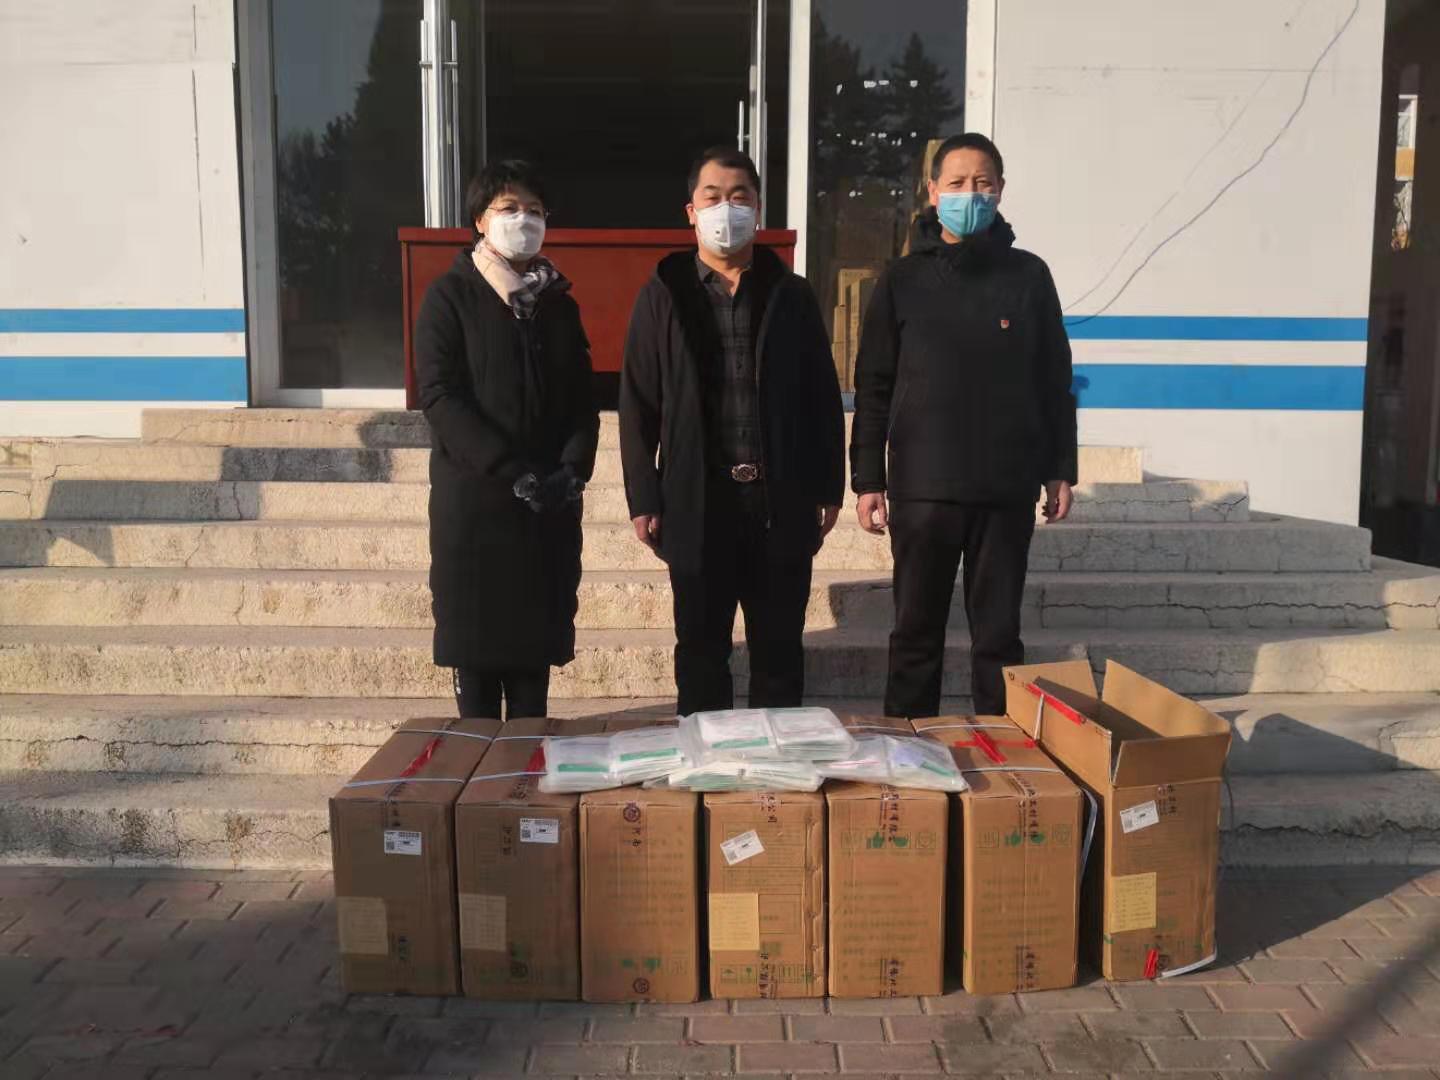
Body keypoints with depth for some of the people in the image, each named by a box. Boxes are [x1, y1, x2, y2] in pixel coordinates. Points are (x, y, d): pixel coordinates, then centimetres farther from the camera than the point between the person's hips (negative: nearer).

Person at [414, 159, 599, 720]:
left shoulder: (558, 302, 12)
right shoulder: (451, 297, -1)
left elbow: (581, 399, 9)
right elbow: (440, 397, -11)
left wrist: (573, 470, -9)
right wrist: (515, 473, -19)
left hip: (551, 505, 4)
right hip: (474, 500, -4)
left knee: (538, 639, 8)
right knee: (475, 641, 1)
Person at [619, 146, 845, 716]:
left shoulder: (792, 295, 6)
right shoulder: (664, 294, 2)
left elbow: (823, 397, 8)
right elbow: (639, 405, 1)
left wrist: (829, 489, 4)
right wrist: (643, 500, -3)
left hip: (782, 501, 1)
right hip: (697, 502, -1)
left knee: (780, 651, 10)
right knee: (700, 651, 9)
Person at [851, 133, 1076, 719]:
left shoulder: (1028, 276, 5)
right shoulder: (904, 280, 3)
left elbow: (1054, 379, 9)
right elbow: (873, 388, 3)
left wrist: (1060, 470, 6)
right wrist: (867, 480, -1)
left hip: (1008, 489, 1)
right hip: (922, 488, -1)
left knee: (999, 633, 9)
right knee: (917, 631, 7)